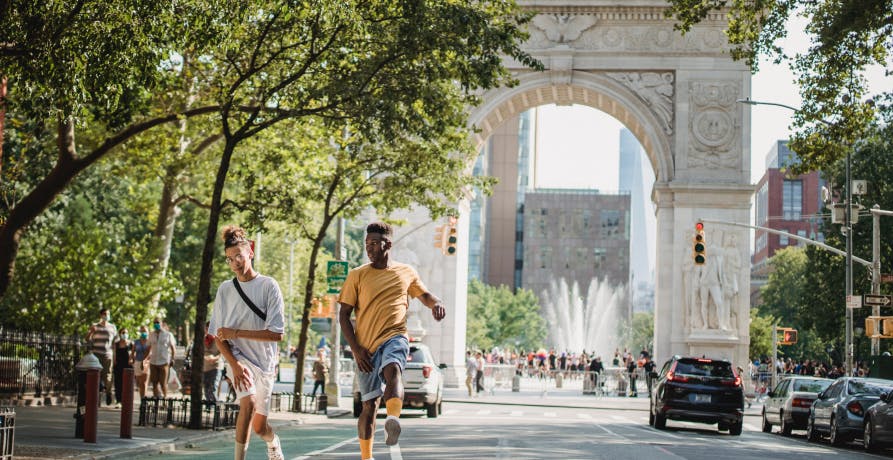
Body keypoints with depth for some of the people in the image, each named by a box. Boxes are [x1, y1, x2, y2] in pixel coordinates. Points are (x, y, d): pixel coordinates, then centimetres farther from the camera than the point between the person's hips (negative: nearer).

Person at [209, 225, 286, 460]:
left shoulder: (268, 286, -7)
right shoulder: (225, 289, 1)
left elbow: (276, 334, -12)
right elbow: (218, 335, 1)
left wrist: (235, 332, -17)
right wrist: (234, 364, -15)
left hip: (264, 361, 0)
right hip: (238, 357, 0)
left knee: (259, 426, 7)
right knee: (248, 403, -29)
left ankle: (273, 441, 42)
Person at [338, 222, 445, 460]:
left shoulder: (406, 272, 10)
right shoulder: (357, 275, 5)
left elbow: (424, 295, 26)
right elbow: (344, 315, 4)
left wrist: (437, 303, 1)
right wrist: (356, 349, -6)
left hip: (395, 337, -1)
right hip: (366, 347, 1)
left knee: (392, 370, -35)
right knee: (370, 404, 2)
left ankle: (393, 420, -58)